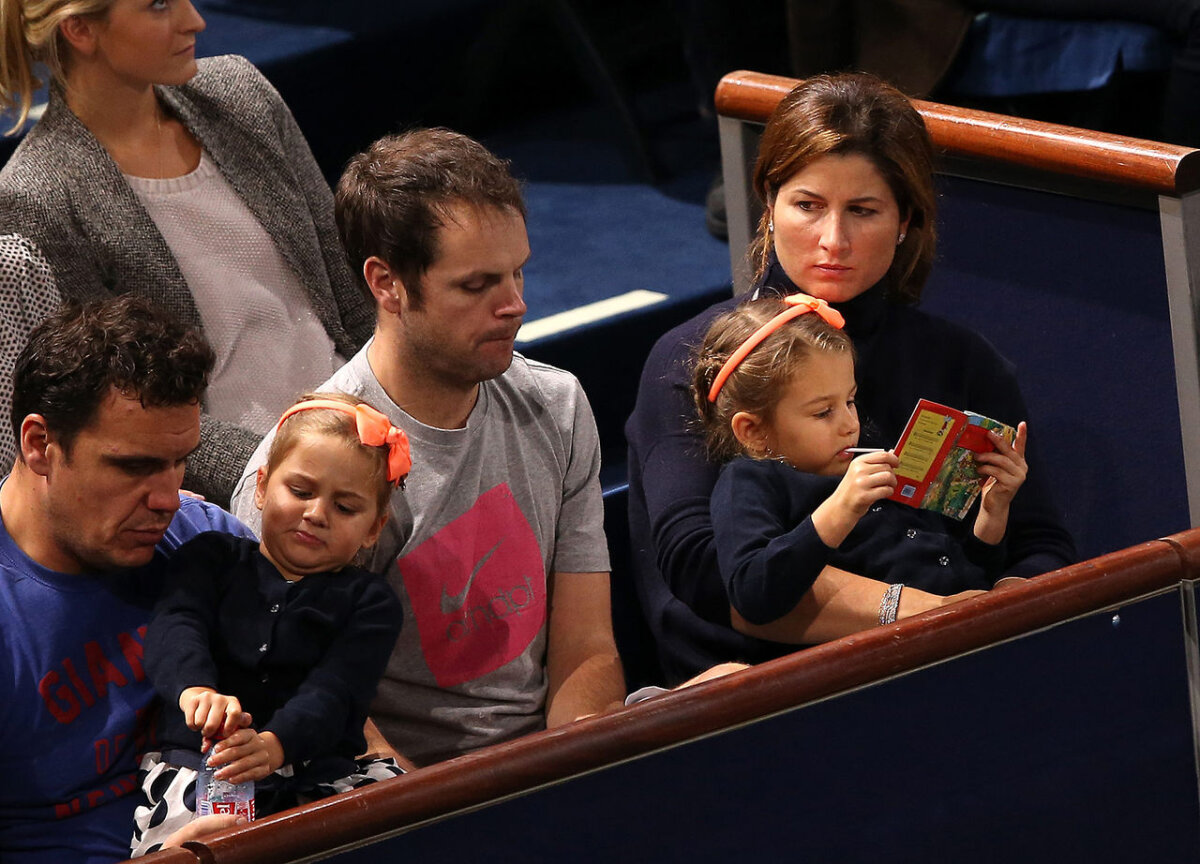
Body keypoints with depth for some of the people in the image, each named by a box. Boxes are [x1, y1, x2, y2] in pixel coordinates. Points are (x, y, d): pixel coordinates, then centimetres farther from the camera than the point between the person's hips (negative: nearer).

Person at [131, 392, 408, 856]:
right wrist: (197, 689, -30)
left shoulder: (368, 602, 11)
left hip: (315, 767, 2)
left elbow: (330, 694, -6)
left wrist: (273, 745, -28)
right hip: (197, 761, -2)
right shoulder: (214, 557, 15)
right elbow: (175, 627, -5)